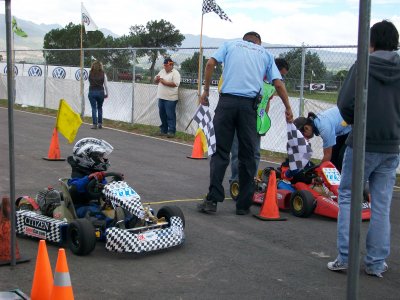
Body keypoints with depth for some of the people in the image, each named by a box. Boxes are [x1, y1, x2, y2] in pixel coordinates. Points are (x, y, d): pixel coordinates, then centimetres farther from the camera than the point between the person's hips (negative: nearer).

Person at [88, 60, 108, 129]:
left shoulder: (90, 73, -3)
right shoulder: (103, 74, -3)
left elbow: (89, 83, 2)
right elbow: (105, 85, -1)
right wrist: (106, 93, 10)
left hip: (92, 92, -1)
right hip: (100, 92, 1)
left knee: (94, 108, 4)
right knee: (100, 108, 15)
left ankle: (94, 124, -1)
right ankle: (100, 124, 13)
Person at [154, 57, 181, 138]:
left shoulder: (175, 73, -7)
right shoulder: (162, 71, 15)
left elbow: (176, 84, -19)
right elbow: (155, 81, 20)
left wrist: (165, 82, -19)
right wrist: (157, 79, -3)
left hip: (170, 99, -7)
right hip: (161, 97, 7)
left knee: (170, 116, -5)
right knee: (162, 115, 12)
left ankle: (171, 131, -1)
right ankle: (163, 130, 22)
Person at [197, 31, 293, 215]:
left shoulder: (230, 45, 20)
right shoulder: (265, 54, 21)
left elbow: (210, 64, 3)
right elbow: (278, 84, 12)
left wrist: (206, 91, 9)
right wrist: (288, 108, 20)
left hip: (227, 101, 0)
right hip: (250, 105, 0)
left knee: (220, 152, 1)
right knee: (247, 156, 6)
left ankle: (212, 200, -8)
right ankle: (243, 205, 8)